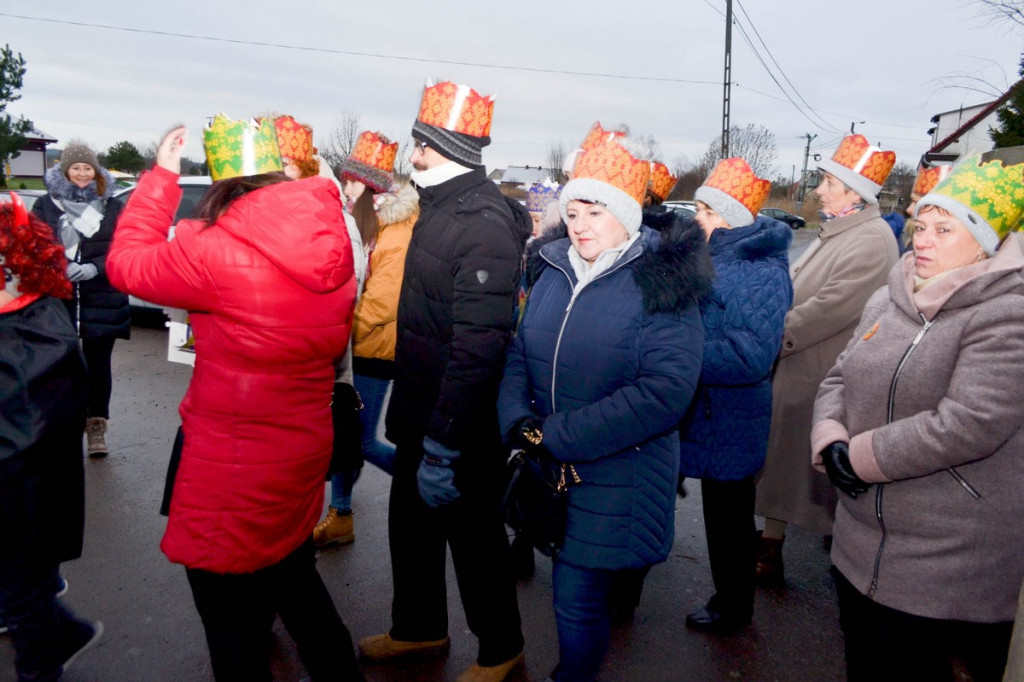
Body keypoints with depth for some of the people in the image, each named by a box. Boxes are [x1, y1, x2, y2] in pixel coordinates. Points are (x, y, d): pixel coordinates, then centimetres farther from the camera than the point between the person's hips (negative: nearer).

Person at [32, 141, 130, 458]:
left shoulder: (112, 207, 6)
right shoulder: (45, 205, 6)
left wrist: (93, 268, -17)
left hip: (101, 302, 0)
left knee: (98, 365, 5)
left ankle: (96, 428, 17)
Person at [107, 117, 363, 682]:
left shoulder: (217, 253, -23)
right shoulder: (329, 244, -4)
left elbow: (126, 263, -6)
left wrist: (161, 175, 1)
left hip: (231, 474, -7)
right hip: (304, 450, 7)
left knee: (234, 632, 14)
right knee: (294, 581, 30)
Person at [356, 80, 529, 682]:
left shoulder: (485, 225, -23)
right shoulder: (440, 207, 9)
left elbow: (477, 347, -29)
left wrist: (443, 445, -28)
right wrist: (413, 415, 19)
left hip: (462, 428, -9)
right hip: (421, 410, 9)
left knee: (474, 536, 8)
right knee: (411, 522, 22)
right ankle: (419, 628, 44)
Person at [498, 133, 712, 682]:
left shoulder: (660, 286, -13)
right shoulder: (555, 275, 6)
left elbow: (665, 392, -22)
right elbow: (518, 352, 8)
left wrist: (556, 435, -21)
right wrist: (517, 417, -13)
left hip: (617, 476, -5)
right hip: (552, 471, 5)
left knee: (577, 601, 2)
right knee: (573, 591, 19)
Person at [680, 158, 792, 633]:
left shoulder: (761, 273, -21)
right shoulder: (705, 256, 6)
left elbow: (752, 355, -31)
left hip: (729, 424, -8)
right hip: (693, 414, 8)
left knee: (728, 518, 11)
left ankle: (733, 606, 31)